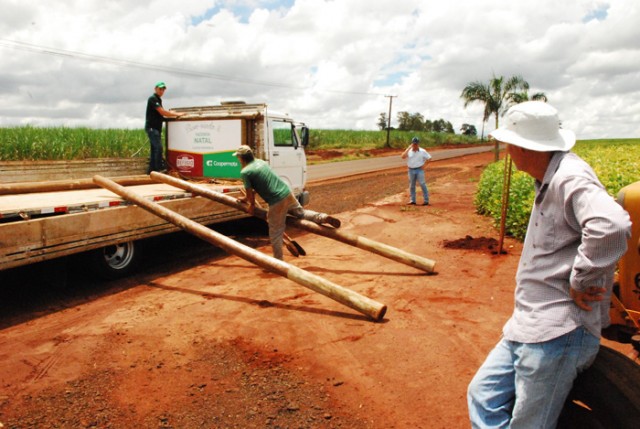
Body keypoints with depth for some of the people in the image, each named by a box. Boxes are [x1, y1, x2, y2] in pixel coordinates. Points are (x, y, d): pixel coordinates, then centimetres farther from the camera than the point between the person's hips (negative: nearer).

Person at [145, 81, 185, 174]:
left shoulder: (158, 99, 20)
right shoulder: (153, 99, -10)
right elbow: (162, 112, -18)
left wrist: (172, 114, 3)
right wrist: (177, 114, -14)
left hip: (156, 128, 10)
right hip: (151, 127, -10)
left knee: (154, 149, 10)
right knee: (158, 147, -16)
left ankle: (151, 169, 13)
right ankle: (158, 169, -17)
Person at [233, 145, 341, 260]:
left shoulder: (244, 172, -8)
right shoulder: (260, 162, 16)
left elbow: (249, 191, -4)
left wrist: (252, 205, 16)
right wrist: (246, 198, 33)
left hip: (276, 202, -7)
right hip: (287, 192, 7)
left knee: (275, 235, 6)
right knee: (301, 212, 28)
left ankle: (278, 261, 15)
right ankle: (323, 217, 7)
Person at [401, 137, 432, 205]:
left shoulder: (422, 151, -1)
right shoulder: (408, 151, 2)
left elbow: (429, 157, 5)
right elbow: (403, 157, -15)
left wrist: (424, 165, -5)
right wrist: (408, 148, -15)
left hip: (419, 170, -3)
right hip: (411, 170, 3)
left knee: (422, 184, -8)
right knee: (411, 186, 8)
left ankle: (426, 200, -4)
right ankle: (412, 200, 17)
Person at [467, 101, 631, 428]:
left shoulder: (570, 179, -19)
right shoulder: (549, 180, 13)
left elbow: (612, 226, -37)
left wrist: (580, 282, -24)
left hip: (557, 331, -10)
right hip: (529, 326, 10)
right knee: (483, 395, 9)